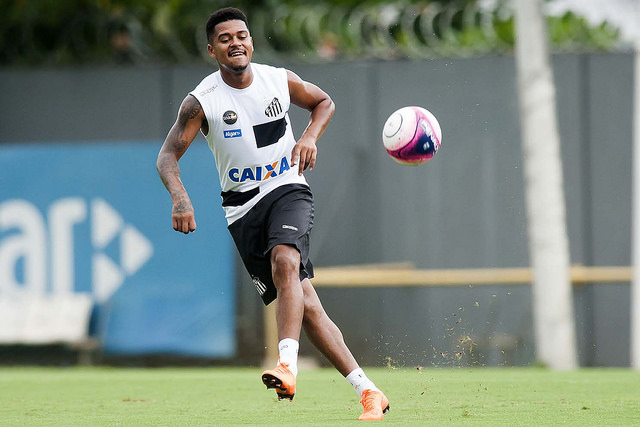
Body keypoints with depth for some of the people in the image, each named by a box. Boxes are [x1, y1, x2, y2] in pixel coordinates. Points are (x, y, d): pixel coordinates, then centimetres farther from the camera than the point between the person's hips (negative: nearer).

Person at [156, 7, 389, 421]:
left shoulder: (280, 80, -1)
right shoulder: (202, 101, -8)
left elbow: (324, 102, 18)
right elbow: (167, 156, -11)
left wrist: (311, 136, -3)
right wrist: (180, 197, -30)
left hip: (288, 189, 0)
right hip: (243, 207, 0)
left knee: (285, 259, -33)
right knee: (305, 305, -4)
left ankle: (288, 364, -44)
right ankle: (368, 391, 0)